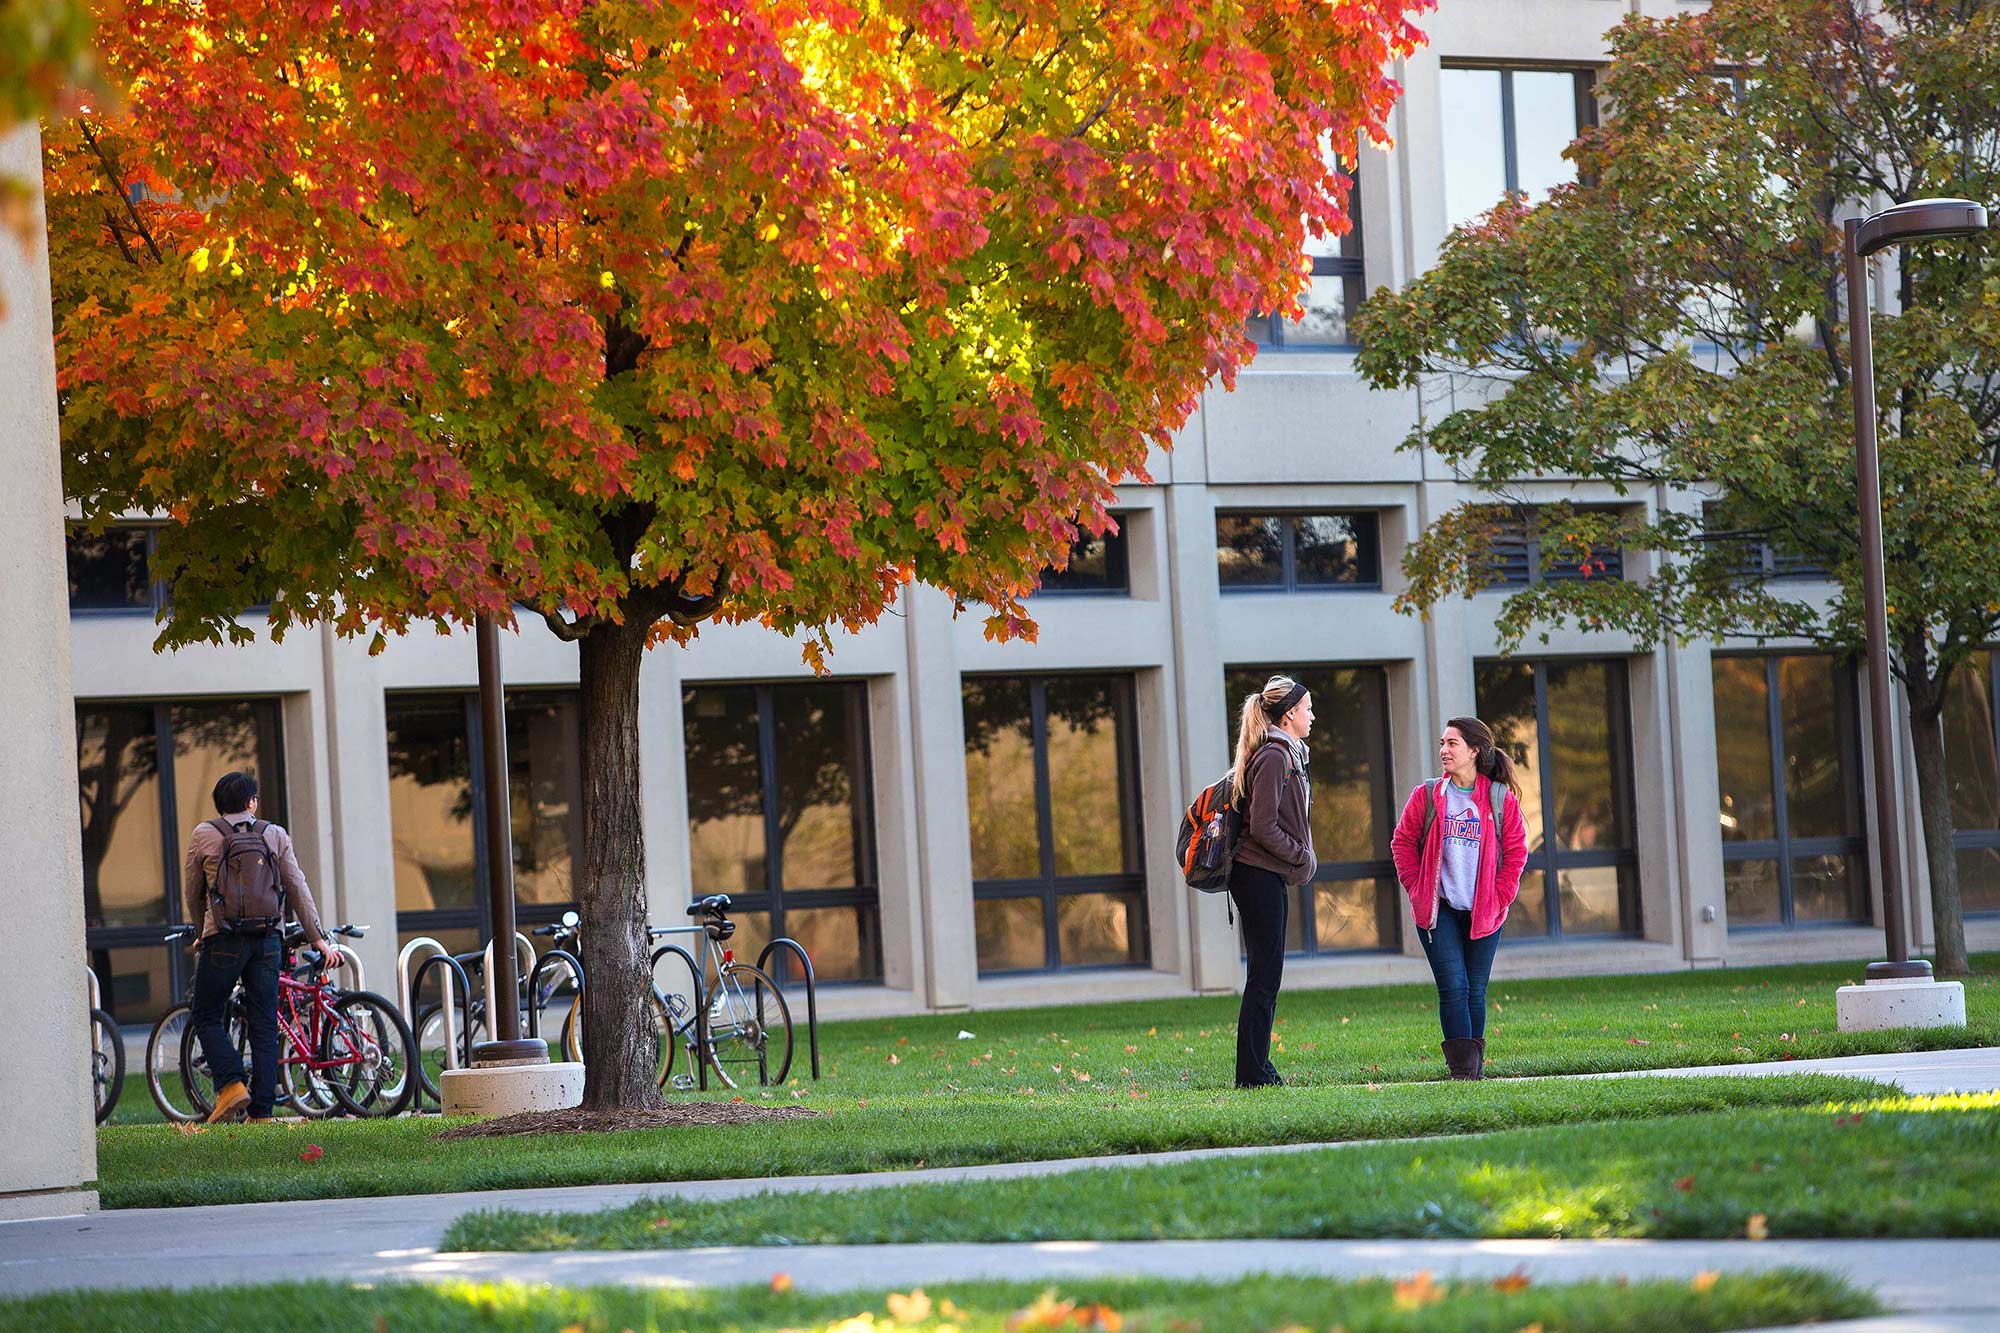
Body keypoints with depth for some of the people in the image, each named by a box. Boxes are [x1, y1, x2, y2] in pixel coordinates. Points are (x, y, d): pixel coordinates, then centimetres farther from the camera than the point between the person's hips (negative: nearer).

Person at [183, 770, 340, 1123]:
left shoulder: (204, 835, 3)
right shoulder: (276, 836, 8)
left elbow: (192, 892, 10)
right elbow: (298, 891, 5)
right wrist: (320, 939, 6)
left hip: (223, 938, -3)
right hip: (268, 940, 3)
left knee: (207, 1018, 9)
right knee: (264, 1026, 5)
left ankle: (231, 1085, -10)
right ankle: (262, 1111, 3)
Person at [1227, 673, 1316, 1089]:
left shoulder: (1285, 755, 17)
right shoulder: (1274, 756, -15)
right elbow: (1263, 827, -20)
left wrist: (1300, 857, 11)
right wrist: (1301, 856, -10)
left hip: (1267, 877, 10)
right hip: (1260, 877, -10)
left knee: (1266, 976, 11)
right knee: (1265, 976, -8)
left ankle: (1257, 1067, 15)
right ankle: (1252, 1072, -6)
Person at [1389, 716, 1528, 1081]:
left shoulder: (1501, 799, 1)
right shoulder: (1427, 796, 2)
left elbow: (1515, 851, 5)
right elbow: (1403, 842, 7)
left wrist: (1500, 897, -3)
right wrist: (1418, 891, -1)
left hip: (1484, 912, 1)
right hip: (1438, 911, -1)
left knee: (1475, 991, 6)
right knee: (1453, 986, -10)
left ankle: (1475, 1065, 14)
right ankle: (1461, 1065, -11)